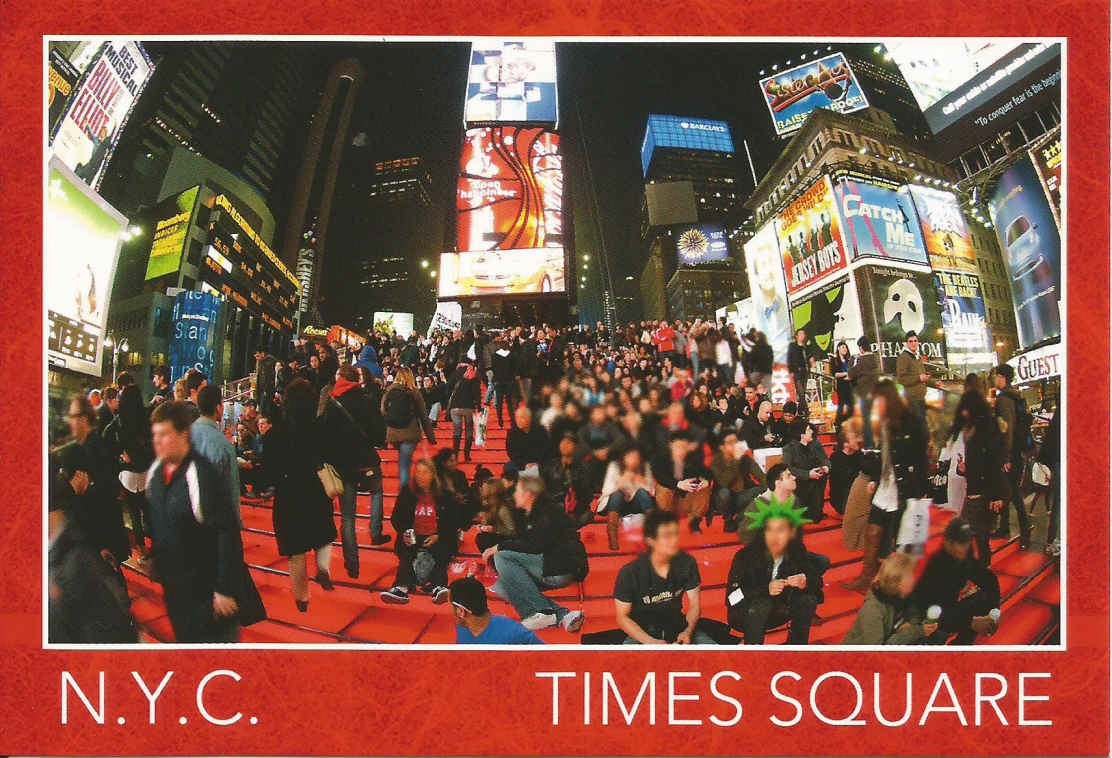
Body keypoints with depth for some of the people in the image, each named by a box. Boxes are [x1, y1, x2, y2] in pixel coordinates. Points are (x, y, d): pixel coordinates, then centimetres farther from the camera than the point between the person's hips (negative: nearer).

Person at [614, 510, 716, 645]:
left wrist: (688, 631, -16)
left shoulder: (687, 563, -7)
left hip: (677, 627, 4)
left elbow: (694, 604, 3)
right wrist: (651, 642, -18)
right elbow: (622, 617, -8)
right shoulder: (630, 572, -15)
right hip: (642, 632, -3)